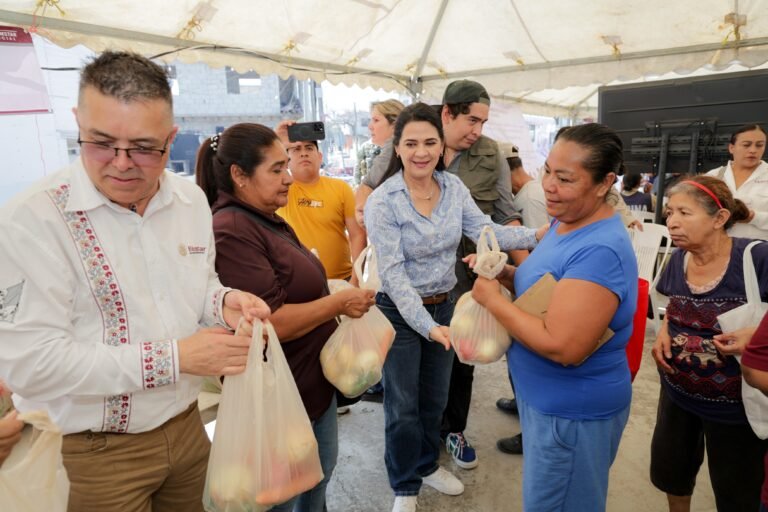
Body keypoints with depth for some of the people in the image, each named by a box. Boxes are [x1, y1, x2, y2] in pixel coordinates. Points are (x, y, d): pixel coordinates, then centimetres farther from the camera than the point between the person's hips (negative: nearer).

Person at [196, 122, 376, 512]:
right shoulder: (230, 231, -24)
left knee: (320, 473, 28)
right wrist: (339, 303, -19)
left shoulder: (267, 220, 7)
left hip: (313, 381, 9)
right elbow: (269, 323, -29)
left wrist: (344, 294, 5)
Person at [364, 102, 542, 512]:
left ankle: (427, 465, 48)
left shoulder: (453, 187, -4)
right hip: (400, 313, -5)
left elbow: (484, 229, -6)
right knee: (403, 406, 12)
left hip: (444, 306, 5)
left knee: (435, 398, 22)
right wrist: (427, 325, -31)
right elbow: (393, 273, -24)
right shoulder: (382, 202, -20)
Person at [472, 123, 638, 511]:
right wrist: (505, 273, -5)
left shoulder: (600, 250, -30)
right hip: (545, 397, 9)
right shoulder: (566, 222, 1)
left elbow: (562, 347, -33)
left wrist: (492, 299, -23)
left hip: (573, 412, -9)